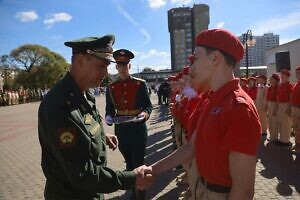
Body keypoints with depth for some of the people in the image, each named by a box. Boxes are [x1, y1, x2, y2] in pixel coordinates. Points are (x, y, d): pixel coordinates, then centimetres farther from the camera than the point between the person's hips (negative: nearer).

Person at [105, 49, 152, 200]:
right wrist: (109, 117, -16)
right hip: (121, 130, 3)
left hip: (138, 128, -3)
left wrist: (145, 114, -24)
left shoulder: (140, 84, -6)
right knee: (129, 162, 18)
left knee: (139, 163, 6)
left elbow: (148, 105, -3)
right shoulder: (111, 87, 1)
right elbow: (109, 108, 5)